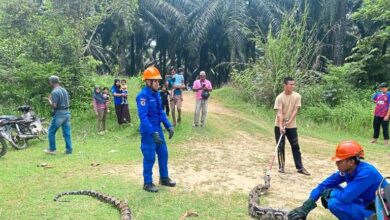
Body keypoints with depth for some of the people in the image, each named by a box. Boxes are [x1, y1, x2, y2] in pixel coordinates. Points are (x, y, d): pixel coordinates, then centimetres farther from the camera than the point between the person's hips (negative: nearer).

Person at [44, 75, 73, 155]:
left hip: (59, 114, -7)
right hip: (67, 113, 7)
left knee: (51, 132, 8)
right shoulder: (64, 90, 10)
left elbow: (54, 106, -19)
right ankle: (69, 150, 9)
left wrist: (49, 100, 0)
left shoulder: (55, 92, -14)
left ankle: (52, 149, 15)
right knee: (67, 133, 8)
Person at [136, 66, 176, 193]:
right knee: (150, 157, 1)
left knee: (163, 153, 15)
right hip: (148, 131, -8)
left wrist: (169, 126, 7)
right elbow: (143, 116, -26)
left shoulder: (157, 94, 6)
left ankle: (164, 178, 31)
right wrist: (152, 132, -32)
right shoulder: (143, 96, -20)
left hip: (158, 129, 8)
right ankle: (147, 183, 16)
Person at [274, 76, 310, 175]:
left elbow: (295, 110, -8)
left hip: (292, 126, 3)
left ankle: (300, 168, 11)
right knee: (280, 146, 4)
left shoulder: (297, 96, -5)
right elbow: (279, 113, -20)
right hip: (279, 125, -3)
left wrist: (289, 122, -20)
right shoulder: (280, 97, -15)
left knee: (295, 146, 5)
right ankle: (281, 166, 15)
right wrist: (281, 126, -32)